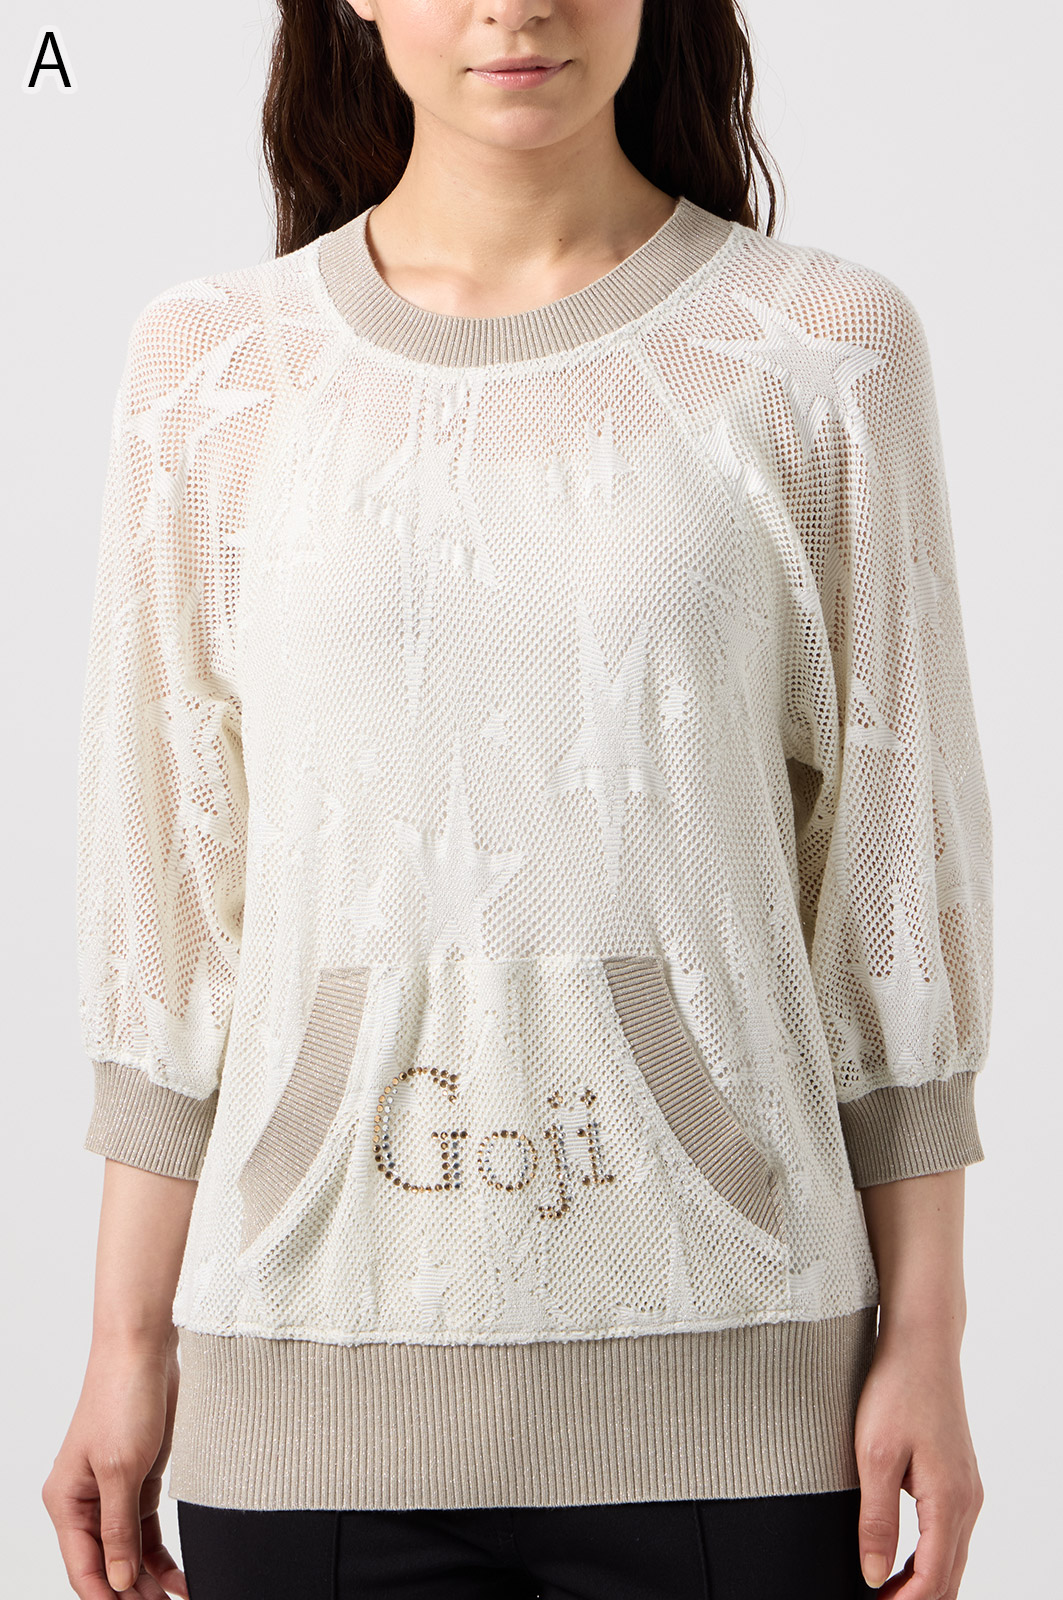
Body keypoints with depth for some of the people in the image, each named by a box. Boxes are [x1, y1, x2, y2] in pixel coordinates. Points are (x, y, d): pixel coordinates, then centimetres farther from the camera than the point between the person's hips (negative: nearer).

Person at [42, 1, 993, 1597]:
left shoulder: (826, 351, 1)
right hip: (318, 1371, 1)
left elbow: (896, 869, 2)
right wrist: (130, 1344, 5)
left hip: (720, 1359, -1)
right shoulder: (214, 369, 4)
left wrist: (925, 1341, 1)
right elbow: (168, 899, 6)